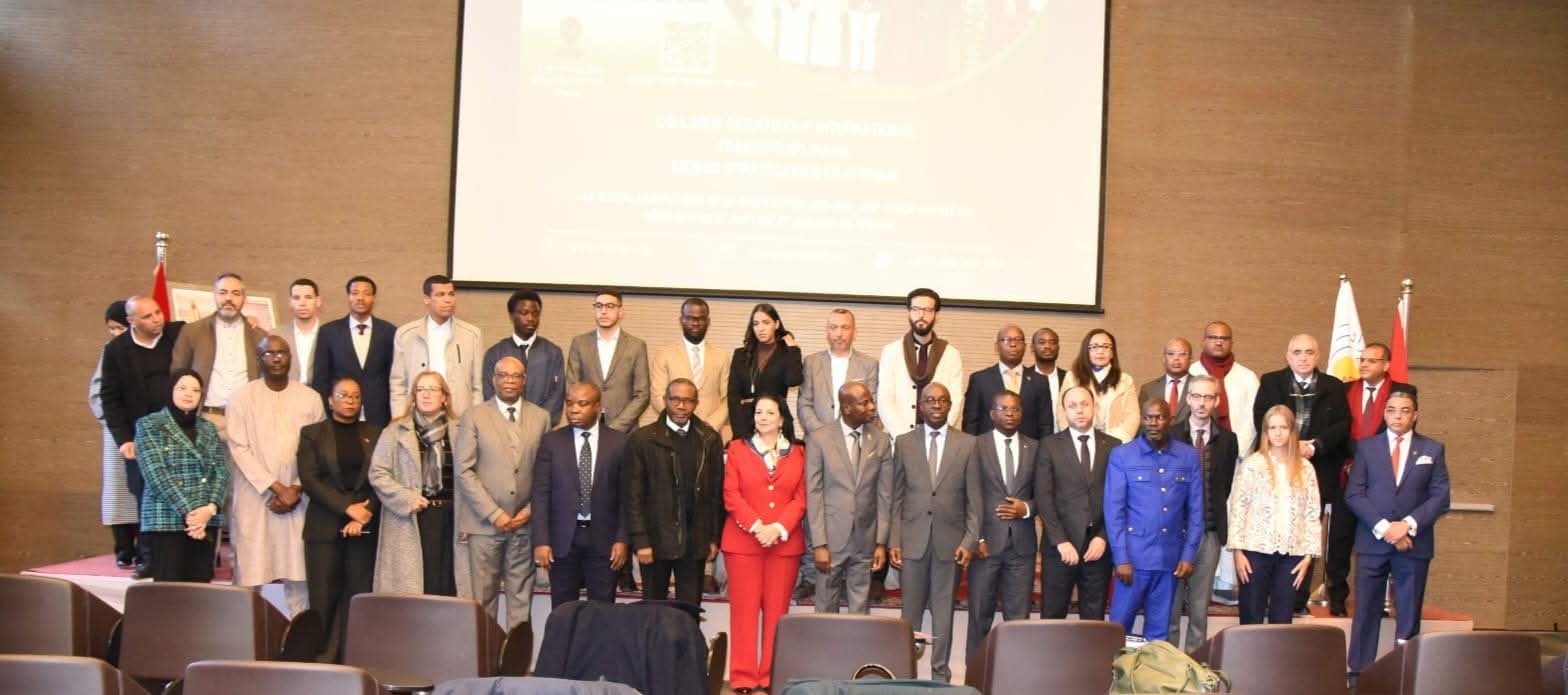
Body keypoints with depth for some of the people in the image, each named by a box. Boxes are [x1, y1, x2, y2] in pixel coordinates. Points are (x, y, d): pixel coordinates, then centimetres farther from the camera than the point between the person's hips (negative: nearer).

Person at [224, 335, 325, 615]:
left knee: (298, 572, 1)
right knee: (250, 573, -2)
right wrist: (276, 487, -12)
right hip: (254, 497, -1)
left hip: (297, 498, 2)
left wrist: (296, 489, -7)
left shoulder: (310, 398, 5)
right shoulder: (242, 397, -1)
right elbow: (239, 449, -6)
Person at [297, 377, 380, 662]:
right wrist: (347, 507, -11)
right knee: (324, 598, -3)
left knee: (360, 596, -2)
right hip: (325, 527, -1)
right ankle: (323, 659, 2)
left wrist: (364, 516, -9)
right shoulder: (312, 433, 9)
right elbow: (309, 479, -2)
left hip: (365, 527, 1)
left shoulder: (374, 434, 12)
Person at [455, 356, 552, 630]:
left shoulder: (541, 417, 8)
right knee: (482, 597, 2)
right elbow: (464, 471, -4)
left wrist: (530, 510, -5)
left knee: (521, 597, 5)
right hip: (485, 523, -2)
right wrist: (494, 514, -10)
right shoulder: (474, 417, 2)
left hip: (525, 523, 2)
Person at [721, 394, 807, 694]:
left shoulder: (797, 453, 9)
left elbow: (800, 499, 3)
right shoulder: (738, 448, 7)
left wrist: (778, 528, -12)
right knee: (744, 609, -1)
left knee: (777, 610, 3)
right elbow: (731, 496, -1)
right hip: (743, 541, -1)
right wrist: (756, 526, -13)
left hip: (785, 543, 1)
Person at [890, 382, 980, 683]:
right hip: (912, 540, 0)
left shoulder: (968, 444, 3)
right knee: (910, 612, 6)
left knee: (944, 612, 7)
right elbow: (896, 497, 5)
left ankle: (940, 674, 16)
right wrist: (893, 541, -1)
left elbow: (974, 500, 3)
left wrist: (970, 541, -4)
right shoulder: (904, 442, 5)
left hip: (950, 541, 0)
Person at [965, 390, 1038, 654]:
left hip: (1022, 543, 2)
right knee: (980, 614, 4)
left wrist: (1027, 508, -8)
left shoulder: (1035, 448, 8)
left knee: (1019, 616, 5)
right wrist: (976, 537, -8)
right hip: (987, 541, -2)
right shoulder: (976, 446, 0)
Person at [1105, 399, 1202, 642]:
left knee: (1159, 629, 10)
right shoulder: (1121, 455, -3)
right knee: (1119, 625, 1)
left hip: (1171, 557, 2)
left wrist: (1189, 555, 0)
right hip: (1134, 555, -2)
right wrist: (1121, 557, -10)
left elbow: (1195, 510, 7)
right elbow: (1114, 509, -5)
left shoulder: (1189, 456, 5)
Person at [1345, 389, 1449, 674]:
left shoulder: (1433, 449, 8)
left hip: (1414, 543, 0)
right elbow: (1353, 494, -1)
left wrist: (1408, 525, -13)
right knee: (1366, 612, 1)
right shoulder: (1366, 447, 6)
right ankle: (1359, 672, 4)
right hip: (1372, 541, 0)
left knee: (1409, 615, 4)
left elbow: (1440, 497, 0)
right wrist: (1383, 527, -13)